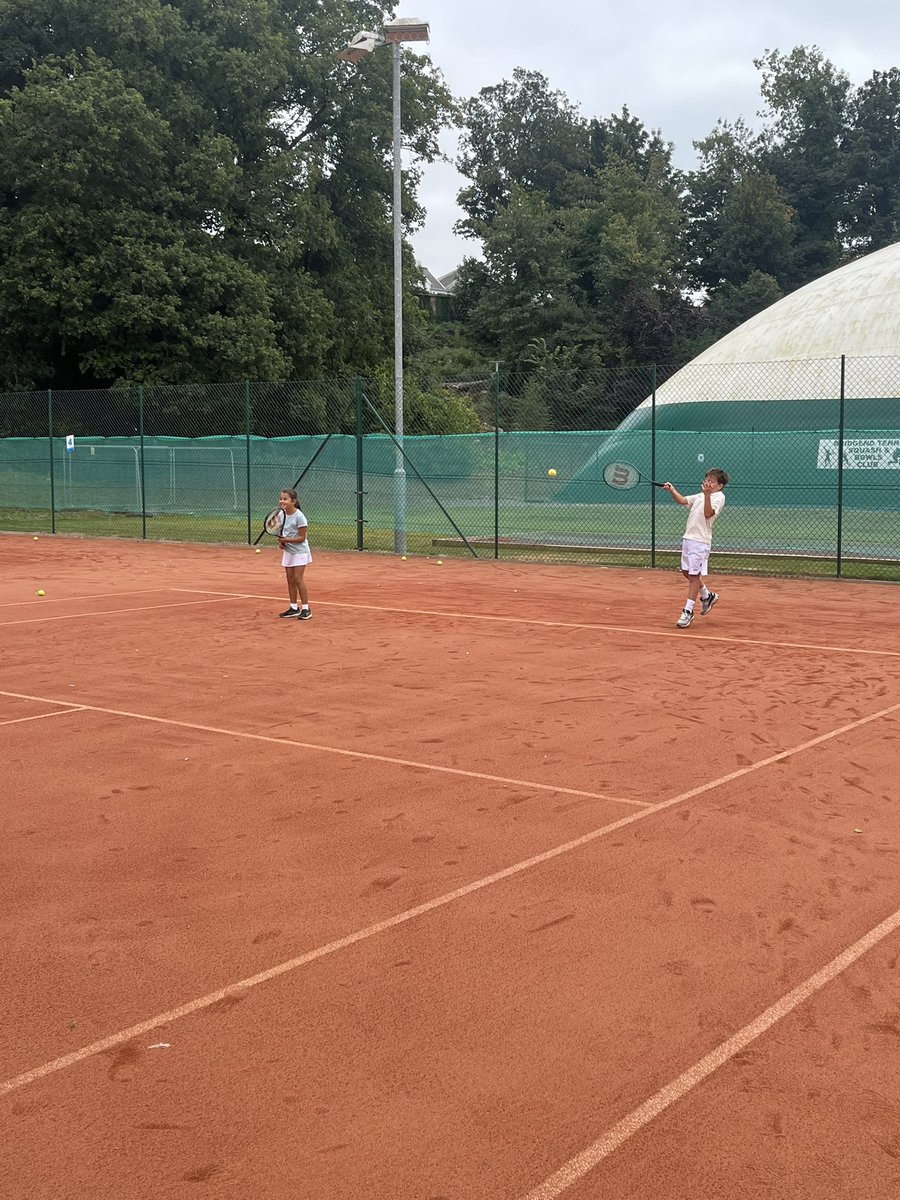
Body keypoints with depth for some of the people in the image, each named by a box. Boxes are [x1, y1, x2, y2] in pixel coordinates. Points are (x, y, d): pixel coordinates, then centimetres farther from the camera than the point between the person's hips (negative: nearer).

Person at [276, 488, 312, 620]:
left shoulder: (299, 516, -18)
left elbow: (302, 537, -17)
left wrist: (287, 540, -27)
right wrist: (281, 541, -4)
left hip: (299, 551, -7)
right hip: (288, 551, 7)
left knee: (298, 578, -9)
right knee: (290, 579, 8)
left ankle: (306, 608, -3)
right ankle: (294, 608, 16)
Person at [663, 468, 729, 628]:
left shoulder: (719, 497, -7)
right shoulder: (700, 495, 18)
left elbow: (708, 514, -21)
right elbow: (682, 500, 14)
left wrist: (707, 494, -31)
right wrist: (671, 490, -2)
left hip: (700, 541, -9)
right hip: (688, 537, 9)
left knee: (694, 575, -6)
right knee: (686, 572, 16)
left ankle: (688, 611, 0)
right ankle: (707, 596, 36)